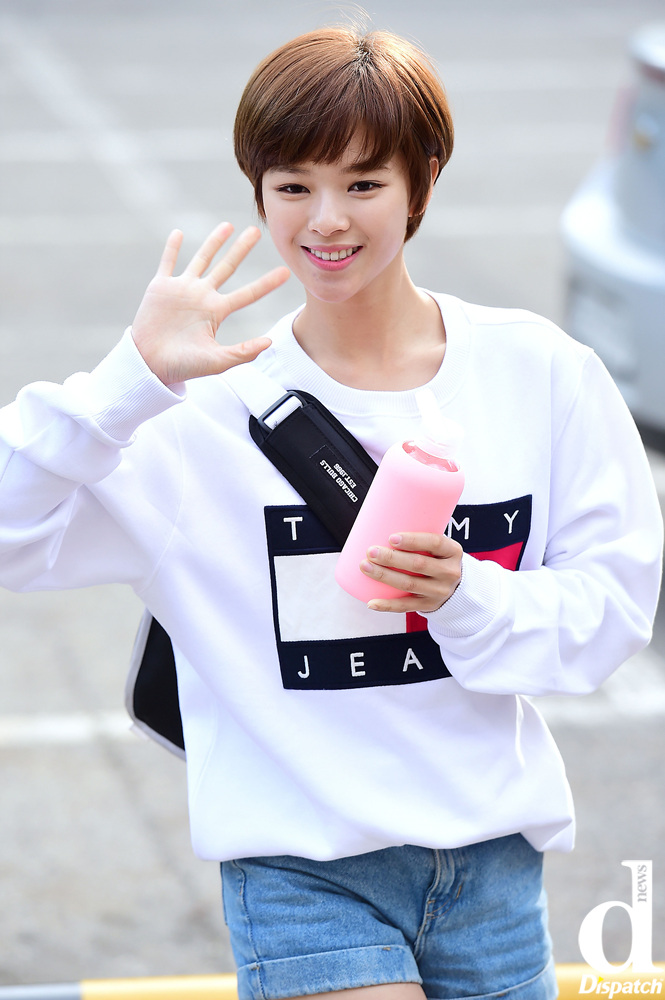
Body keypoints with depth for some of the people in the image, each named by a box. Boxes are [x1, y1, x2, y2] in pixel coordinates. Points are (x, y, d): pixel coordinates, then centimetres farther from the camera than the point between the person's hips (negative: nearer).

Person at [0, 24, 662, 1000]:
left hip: (493, 860, 3)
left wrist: (469, 598, -16)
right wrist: (134, 378, -24)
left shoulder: (540, 376, 1)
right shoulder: (207, 406, -5)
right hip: (304, 870, -3)